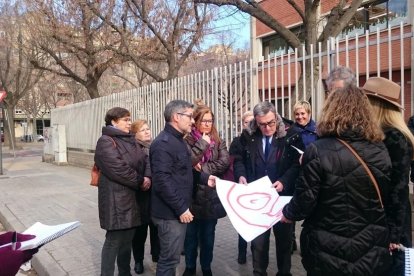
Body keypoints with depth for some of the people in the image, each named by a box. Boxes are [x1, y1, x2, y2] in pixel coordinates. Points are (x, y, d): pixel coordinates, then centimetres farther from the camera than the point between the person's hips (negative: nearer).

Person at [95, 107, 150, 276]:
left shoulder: (130, 140, 15)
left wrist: (147, 176, -8)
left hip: (132, 197, 8)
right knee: (114, 239, 2)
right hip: (116, 198, -8)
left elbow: (144, 159, 12)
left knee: (128, 238, 17)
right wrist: (140, 182, -11)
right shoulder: (106, 142, -12)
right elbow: (118, 169, -22)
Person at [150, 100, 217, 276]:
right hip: (170, 212, -10)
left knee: (172, 256, 21)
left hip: (178, 210, 10)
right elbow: (162, 180, -26)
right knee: (169, 258, 3)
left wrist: (204, 178, 8)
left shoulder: (178, 140, 14)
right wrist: (181, 208, -22)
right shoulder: (163, 143, -19)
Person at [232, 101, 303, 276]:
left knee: (284, 238, 17)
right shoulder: (248, 137, -1)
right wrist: (241, 175, -10)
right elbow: (239, 159, 8)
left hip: (282, 196, -1)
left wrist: (284, 181, -21)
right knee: (258, 240, 10)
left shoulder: (290, 136, -8)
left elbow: (297, 164, -8)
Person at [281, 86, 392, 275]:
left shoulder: (318, 150, -19)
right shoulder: (380, 151, -3)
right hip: (371, 250, 4)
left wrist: (288, 213, 5)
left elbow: (305, 199, -16)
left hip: (329, 251, -3)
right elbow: (387, 199, 8)